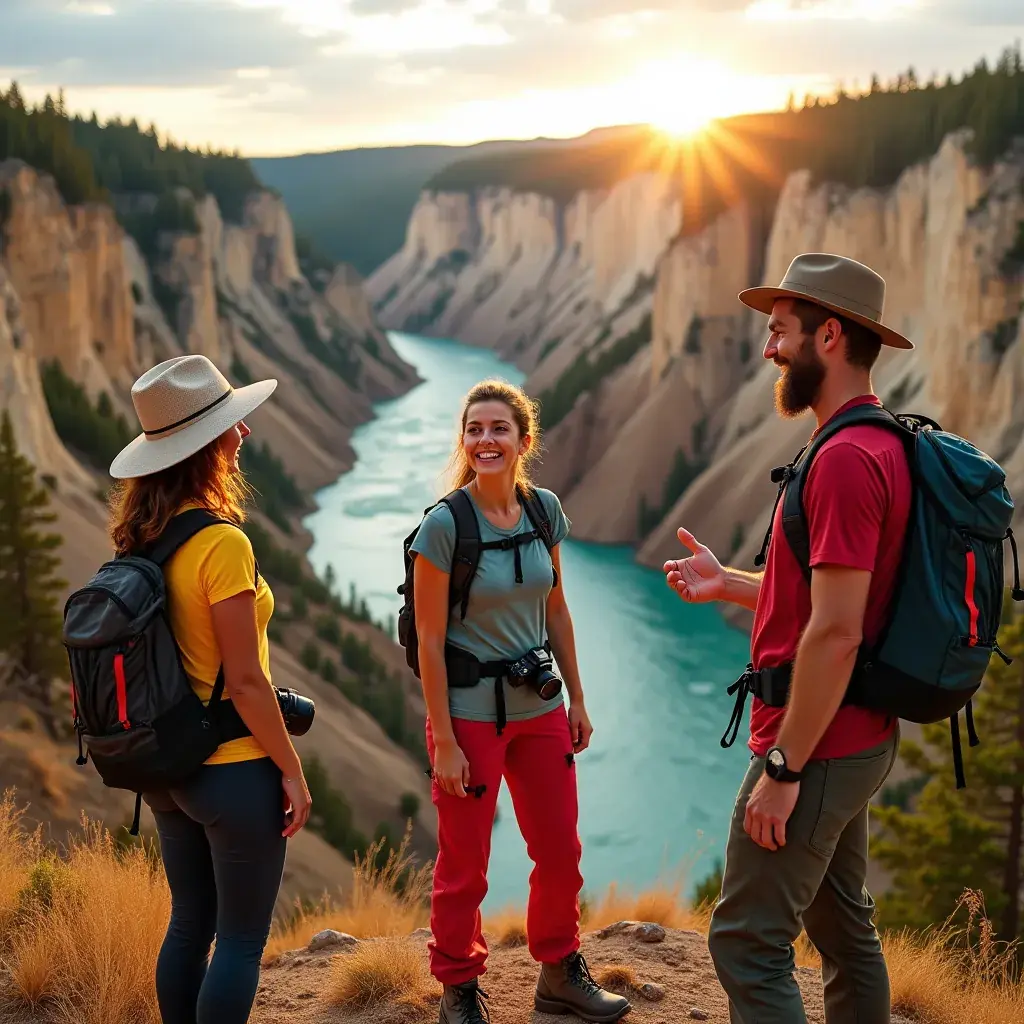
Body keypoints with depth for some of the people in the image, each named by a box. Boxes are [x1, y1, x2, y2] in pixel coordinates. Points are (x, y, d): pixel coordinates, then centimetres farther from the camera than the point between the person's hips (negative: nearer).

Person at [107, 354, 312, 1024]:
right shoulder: (222, 543, -22)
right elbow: (245, 680, -18)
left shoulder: (142, 536, 0)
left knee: (189, 925, 20)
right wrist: (291, 768, -11)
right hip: (236, 769, -8)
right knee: (242, 940, 7)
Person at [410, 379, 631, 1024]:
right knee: (466, 863, 6)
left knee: (561, 851, 13)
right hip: (469, 709, -5)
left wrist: (577, 698, 10)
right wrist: (444, 742, -14)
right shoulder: (444, 524, -15)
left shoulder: (545, 510, 0)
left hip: (538, 705, 5)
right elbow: (430, 640, -13)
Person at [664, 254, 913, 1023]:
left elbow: (836, 633, -25)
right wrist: (729, 584, 12)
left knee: (749, 944, -3)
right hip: (859, 739, 10)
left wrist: (784, 768, -20)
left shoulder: (847, 459, -21)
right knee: (844, 928, 19)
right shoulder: (881, 446, 11)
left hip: (815, 748, -10)